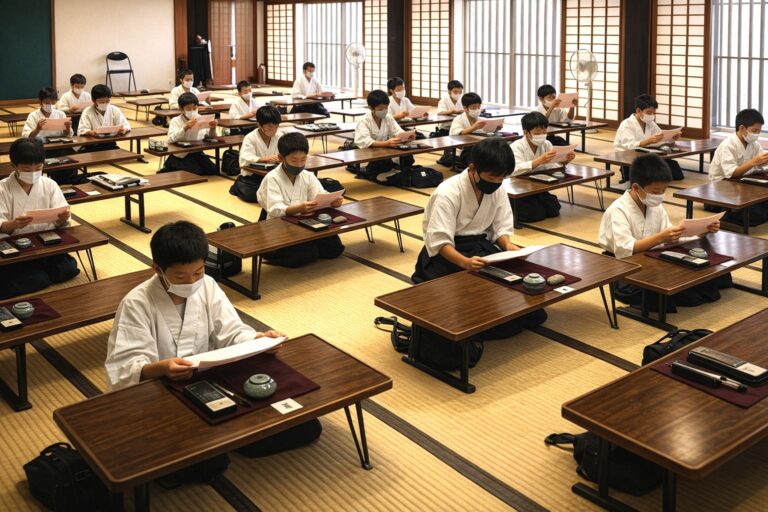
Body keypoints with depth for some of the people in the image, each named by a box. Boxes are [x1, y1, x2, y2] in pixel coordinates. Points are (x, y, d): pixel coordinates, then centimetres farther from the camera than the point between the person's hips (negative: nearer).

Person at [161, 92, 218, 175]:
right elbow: (171, 140, -21)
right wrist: (185, 128, -33)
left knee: (213, 170, -15)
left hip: (197, 153, 4)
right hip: (180, 155, -4)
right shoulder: (176, 121, -5)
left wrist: (212, 128, -15)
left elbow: (210, 138, 6)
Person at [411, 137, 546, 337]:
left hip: (480, 245, 6)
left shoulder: (498, 190, -2)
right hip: (447, 252, -6)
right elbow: (440, 242, -26)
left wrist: (508, 245, -21)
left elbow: (502, 227, 3)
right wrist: (465, 262, -44)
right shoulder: (448, 193, -22)